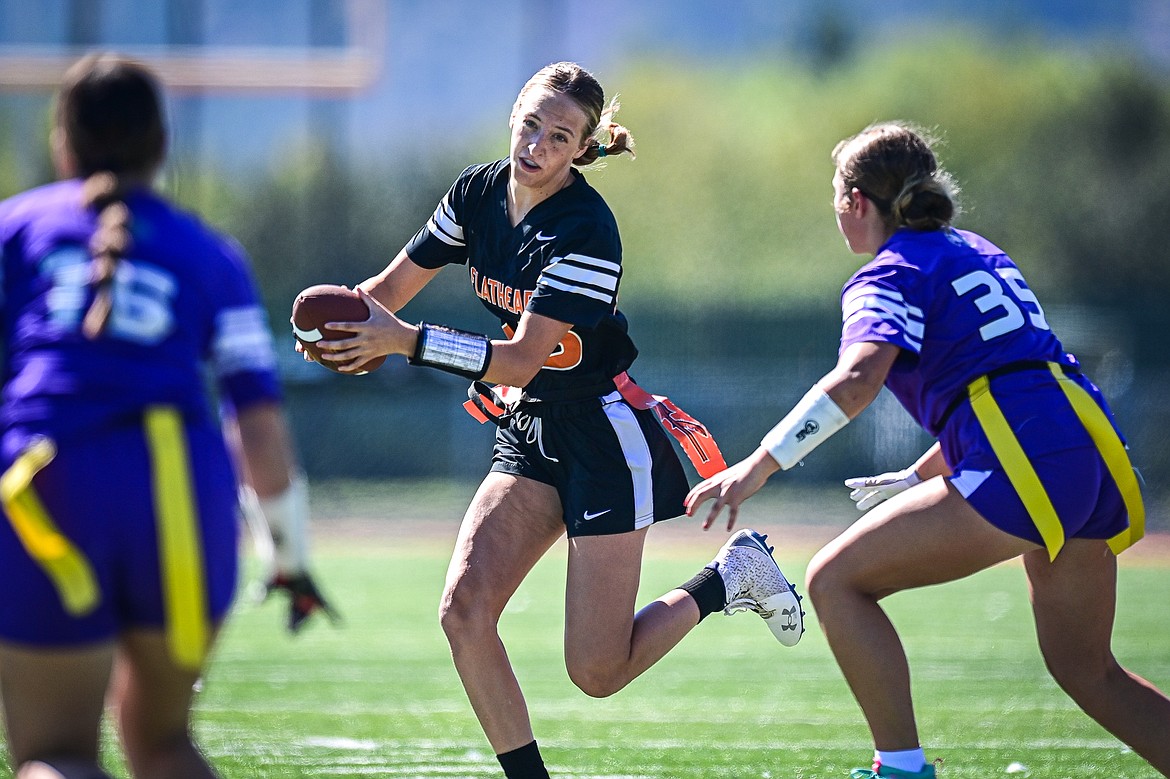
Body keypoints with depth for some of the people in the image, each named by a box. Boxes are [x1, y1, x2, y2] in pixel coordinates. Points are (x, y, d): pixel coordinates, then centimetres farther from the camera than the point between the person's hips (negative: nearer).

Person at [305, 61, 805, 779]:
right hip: (530, 426, 7)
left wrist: (404, 341, -33)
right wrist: (340, 320, -14)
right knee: (465, 611, -13)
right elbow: (392, 287, 7)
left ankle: (731, 575, 19)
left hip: (606, 435, -6)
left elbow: (519, 359, -27)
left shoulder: (585, 231, -23)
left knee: (597, 672, -5)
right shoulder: (478, 193, -2)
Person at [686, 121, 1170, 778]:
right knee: (1088, 674, 20)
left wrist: (759, 465, -21)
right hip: (1096, 453, 9)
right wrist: (918, 478, 39)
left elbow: (859, 376, -19)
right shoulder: (979, 254, 26)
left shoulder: (889, 274, 0)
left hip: (1023, 467, -9)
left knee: (837, 580, -1)